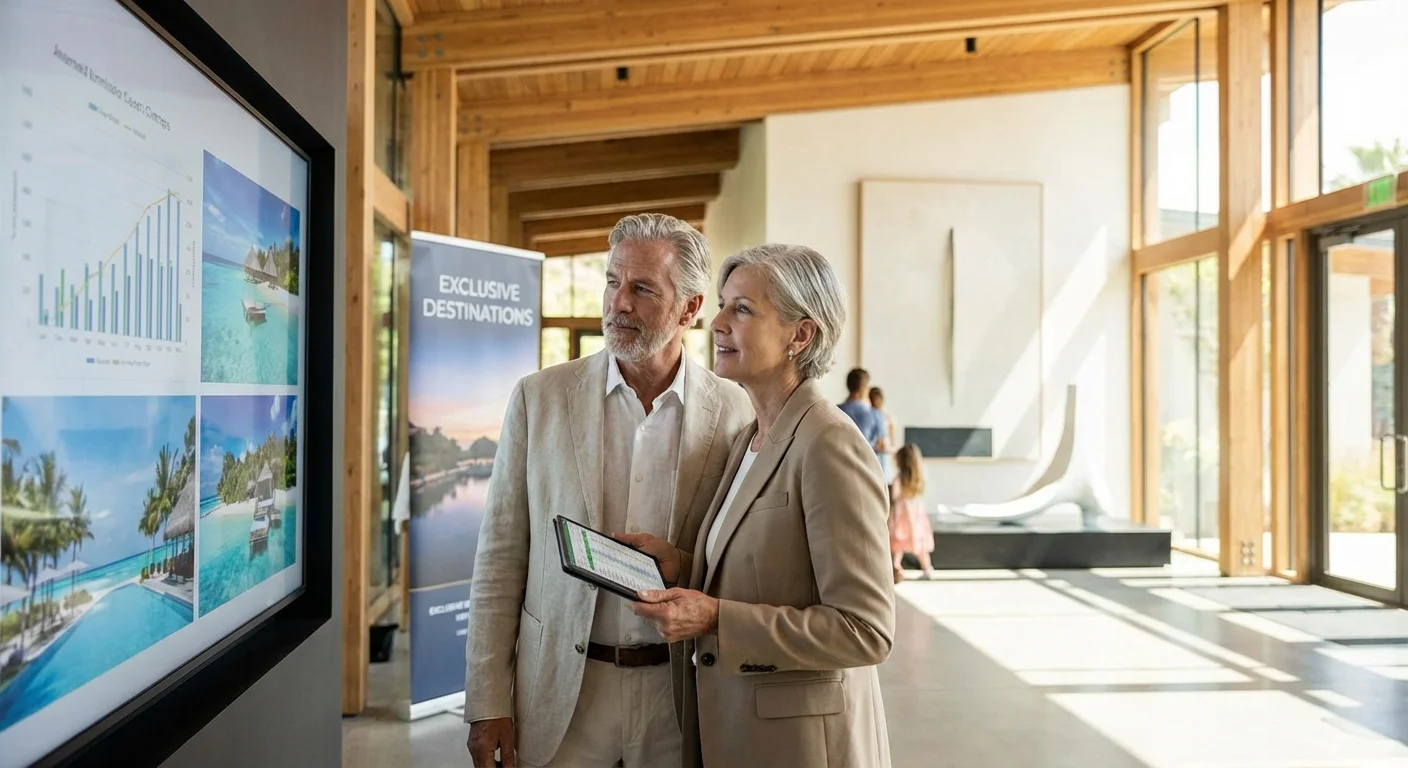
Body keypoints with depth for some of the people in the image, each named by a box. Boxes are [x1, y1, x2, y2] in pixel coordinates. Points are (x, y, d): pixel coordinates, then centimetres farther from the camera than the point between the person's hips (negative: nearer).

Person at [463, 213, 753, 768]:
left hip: (681, 697, 0)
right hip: (560, 696, 0)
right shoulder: (540, 398, -4)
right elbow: (500, 560, -2)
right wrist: (487, 702, -3)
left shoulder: (734, 412, -5)